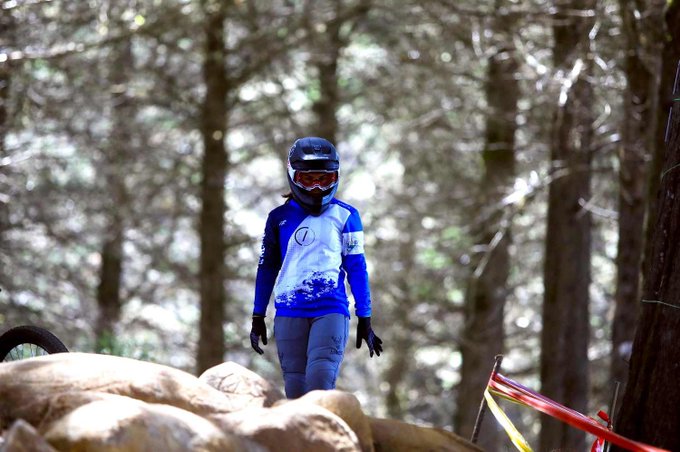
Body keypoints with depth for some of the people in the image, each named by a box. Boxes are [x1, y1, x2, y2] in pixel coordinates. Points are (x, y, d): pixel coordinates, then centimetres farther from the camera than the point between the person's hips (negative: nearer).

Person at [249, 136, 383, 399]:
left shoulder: (345, 217, 5)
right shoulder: (280, 218, 10)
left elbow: (357, 268, 7)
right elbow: (267, 269, 16)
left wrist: (365, 320, 6)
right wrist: (258, 317, 14)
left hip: (331, 310, -2)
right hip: (289, 313, 2)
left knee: (320, 381, -19)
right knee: (296, 389, -1)